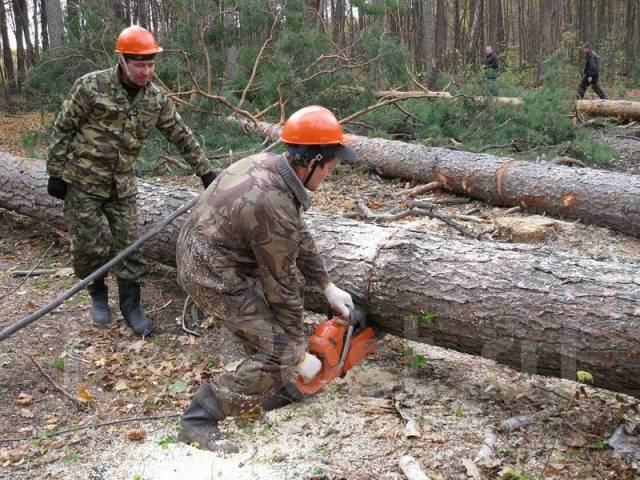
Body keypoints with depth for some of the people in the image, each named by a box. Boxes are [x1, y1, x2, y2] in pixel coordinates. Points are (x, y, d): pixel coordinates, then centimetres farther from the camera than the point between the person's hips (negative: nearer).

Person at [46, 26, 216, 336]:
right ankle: (98, 296, 25)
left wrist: (205, 172, 5)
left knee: (129, 245, 1)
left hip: (122, 185, 4)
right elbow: (62, 130, -8)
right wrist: (56, 173, -7)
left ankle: (131, 306, 15)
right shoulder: (91, 86, -15)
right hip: (82, 182, -3)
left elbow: (182, 136, 6)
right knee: (89, 246, -1)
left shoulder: (156, 99, -3)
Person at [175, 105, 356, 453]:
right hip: (214, 277, -10)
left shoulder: (268, 164, -2)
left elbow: (299, 238, 8)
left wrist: (328, 287, 11)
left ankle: (277, 390, 34)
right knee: (280, 352, -5)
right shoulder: (274, 207, -29)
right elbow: (282, 283, -16)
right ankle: (200, 419, 2)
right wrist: (295, 338, -1)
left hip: (199, 252, 10)